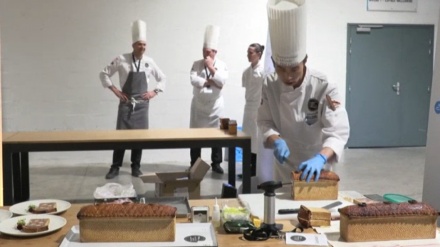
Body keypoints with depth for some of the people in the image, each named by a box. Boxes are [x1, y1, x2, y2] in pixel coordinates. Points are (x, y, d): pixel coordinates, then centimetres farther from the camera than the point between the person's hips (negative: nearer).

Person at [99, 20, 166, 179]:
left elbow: (162, 78, 15)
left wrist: (155, 92, 2)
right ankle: (115, 167, 10)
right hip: (126, 103, -2)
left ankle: (136, 167, 18)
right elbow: (104, 74, 2)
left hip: (142, 104, 2)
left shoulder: (149, 62, 2)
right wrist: (114, 90, -5)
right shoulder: (122, 60, -6)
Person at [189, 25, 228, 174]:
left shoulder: (221, 65, 0)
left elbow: (222, 81, -16)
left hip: (215, 105, 0)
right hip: (198, 105, 0)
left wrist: (212, 68, -17)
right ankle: (194, 164, 14)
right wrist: (210, 82, -15)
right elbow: (193, 80, -15)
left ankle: (216, 164, 15)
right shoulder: (197, 64, 1)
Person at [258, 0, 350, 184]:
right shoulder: (270, 85, -12)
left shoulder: (324, 88, -23)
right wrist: (276, 141, -27)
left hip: (316, 167, -2)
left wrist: (320, 158, -46)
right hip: (284, 167, 3)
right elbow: (265, 122, -5)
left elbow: (338, 131, -28)